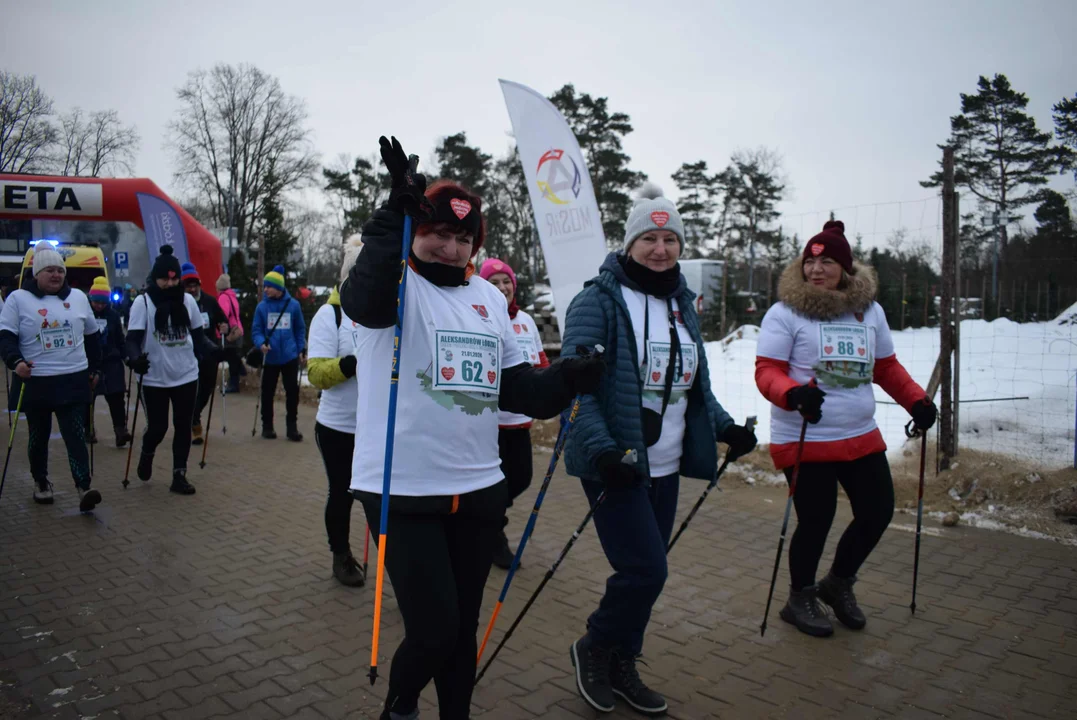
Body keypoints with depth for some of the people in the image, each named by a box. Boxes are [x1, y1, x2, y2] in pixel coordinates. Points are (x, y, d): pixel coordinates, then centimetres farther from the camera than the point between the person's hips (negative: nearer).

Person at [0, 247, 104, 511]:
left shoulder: (78, 297, 8)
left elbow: (92, 335, 17)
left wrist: (95, 369, 15)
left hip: (74, 380, 1)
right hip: (35, 382, -1)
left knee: (76, 435, -5)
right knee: (39, 435, 13)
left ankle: (84, 489, -9)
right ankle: (40, 482, 31)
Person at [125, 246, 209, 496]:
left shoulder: (188, 300, 2)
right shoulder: (143, 302, -8)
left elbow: (197, 335, 10)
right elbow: (133, 338, -13)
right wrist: (135, 358, -32)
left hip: (186, 375, 3)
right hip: (155, 379, -3)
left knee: (183, 427, 5)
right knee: (157, 427, 4)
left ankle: (179, 475, 16)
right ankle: (147, 454, 38)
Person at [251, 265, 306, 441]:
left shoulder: (293, 305, -1)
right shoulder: (262, 306, -2)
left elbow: (300, 329, 8)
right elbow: (256, 330, 1)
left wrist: (302, 350, 6)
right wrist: (261, 343, -18)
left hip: (290, 357, 0)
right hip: (270, 358, 0)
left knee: (292, 391, 3)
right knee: (267, 392, 8)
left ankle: (292, 426, 15)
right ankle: (267, 426, 22)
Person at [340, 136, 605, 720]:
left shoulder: (489, 297, 10)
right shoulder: (395, 283, -6)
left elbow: (515, 387, 12)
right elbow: (365, 299, -32)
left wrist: (571, 378, -4)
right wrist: (397, 213, -41)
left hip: (478, 490, 5)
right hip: (403, 492, -5)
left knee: (463, 627, 16)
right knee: (434, 630, -3)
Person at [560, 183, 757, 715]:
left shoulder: (681, 304, 12)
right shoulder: (600, 299, -11)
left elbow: (695, 381, 19)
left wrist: (725, 427, 7)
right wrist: (600, 448, -27)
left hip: (666, 467, 7)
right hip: (616, 465, -7)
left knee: (646, 570, 13)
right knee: (645, 570, -8)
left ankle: (621, 665, 34)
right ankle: (594, 648, 20)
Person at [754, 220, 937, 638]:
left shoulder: (870, 311, 9)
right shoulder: (785, 313, -8)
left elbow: (887, 367, 18)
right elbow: (766, 371, -13)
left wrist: (917, 401, 4)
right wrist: (794, 394, -33)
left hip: (861, 436, 6)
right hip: (803, 440, -6)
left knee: (878, 512, 11)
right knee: (816, 521, -1)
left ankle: (838, 584, 37)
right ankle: (800, 599, 26)